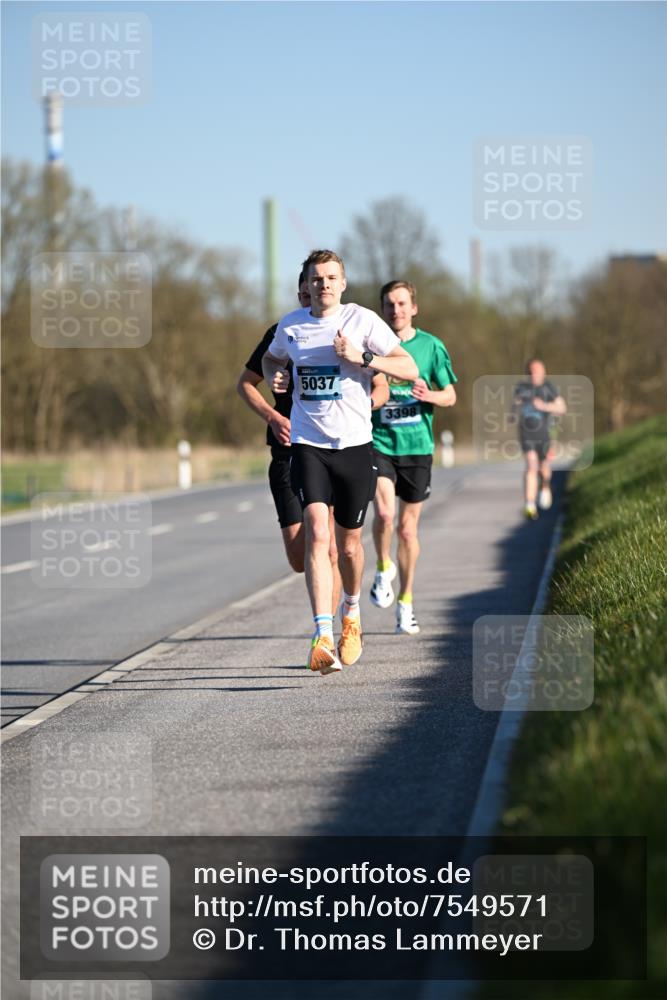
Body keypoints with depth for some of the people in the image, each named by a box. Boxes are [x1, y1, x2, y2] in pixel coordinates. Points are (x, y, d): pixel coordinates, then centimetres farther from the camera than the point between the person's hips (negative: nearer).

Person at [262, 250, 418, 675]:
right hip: (307, 445, 1)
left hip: (354, 444, -1)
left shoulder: (363, 320, -4)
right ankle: (323, 638, -23)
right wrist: (275, 376, 4)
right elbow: (272, 358, 27)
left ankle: (352, 610, 41)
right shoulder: (291, 325, 6)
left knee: (349, 544, 10)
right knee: (317, 533, -17)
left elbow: (409, 369, -5)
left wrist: (361, 358, -18)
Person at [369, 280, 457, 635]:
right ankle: (384, 569, 8)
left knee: (408, 528, 6)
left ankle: (405, 602, 21)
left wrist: (428, 395, -13)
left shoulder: (431, 346, 2)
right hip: (378, 442, -1)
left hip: (417, 446, 1)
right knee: (384, 513, -22)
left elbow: (450, 395, 7)